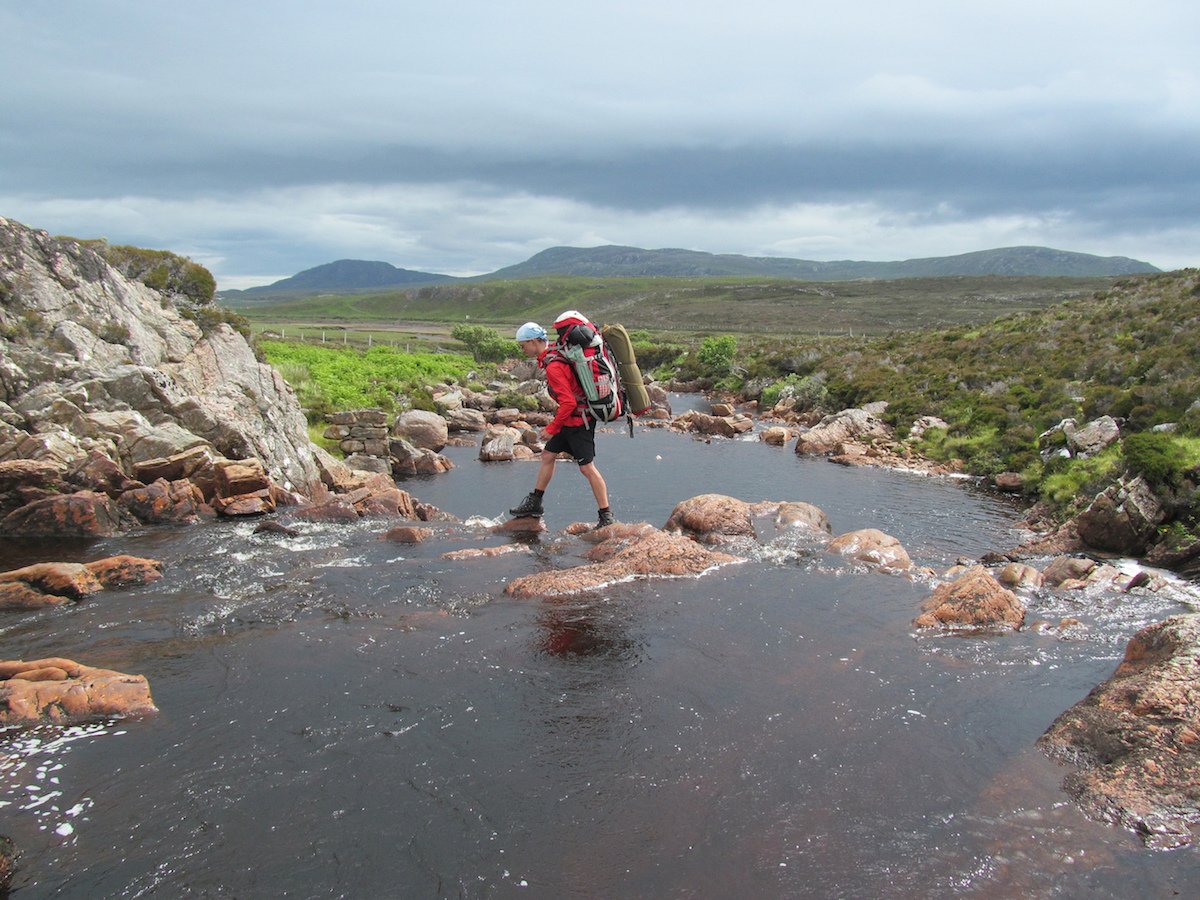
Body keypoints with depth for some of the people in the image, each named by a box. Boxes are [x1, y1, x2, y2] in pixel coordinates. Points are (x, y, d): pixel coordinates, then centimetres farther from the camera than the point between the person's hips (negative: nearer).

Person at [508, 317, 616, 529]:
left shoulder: (553, 367, -25)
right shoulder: (556, 354, 5)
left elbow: (569, 402, -28)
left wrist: (551, 429, -19)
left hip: (578, 422, -10)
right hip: (570, 421, 10)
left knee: (587, 468, -5)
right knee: (548, 456, 16)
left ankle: (606, 516, 3)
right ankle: (534, 503, 27)